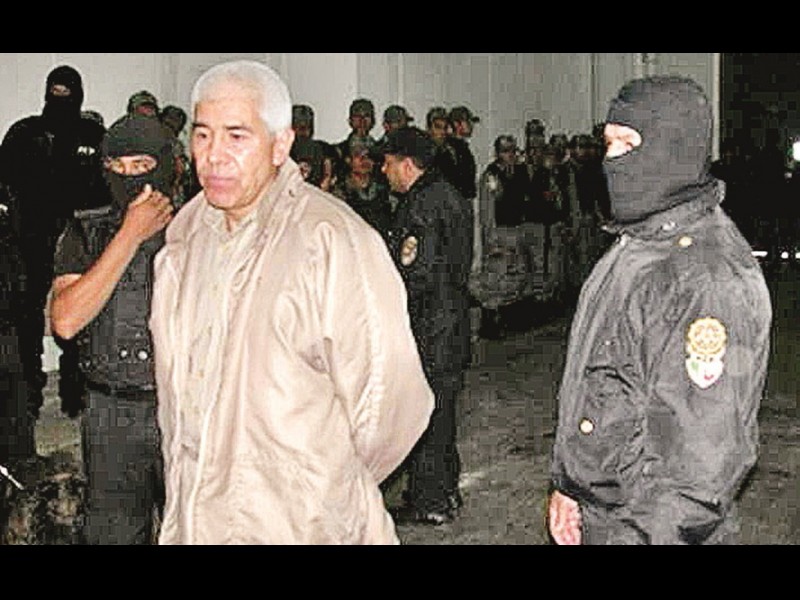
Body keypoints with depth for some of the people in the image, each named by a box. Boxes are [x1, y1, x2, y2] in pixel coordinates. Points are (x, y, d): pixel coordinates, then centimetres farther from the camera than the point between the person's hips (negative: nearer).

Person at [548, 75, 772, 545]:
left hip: (651, 527, -8)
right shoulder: (634, 246, 8)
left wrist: (660, 533, -24)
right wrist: (568, 484, 15)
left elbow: (705, 453, -25)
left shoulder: (712, 277, -22)